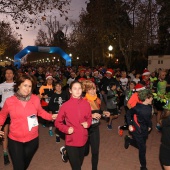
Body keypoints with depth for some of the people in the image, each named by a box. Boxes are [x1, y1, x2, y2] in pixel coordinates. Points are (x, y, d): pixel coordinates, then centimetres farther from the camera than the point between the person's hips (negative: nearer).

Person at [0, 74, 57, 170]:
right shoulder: (9, 101, -11)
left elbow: (40, 112, 4)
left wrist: (51, 116, -11)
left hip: (32, 139, 2)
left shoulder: (35, 99, -9)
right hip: (15, 140, -1)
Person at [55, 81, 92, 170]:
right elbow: (58, 122, -5)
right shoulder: (65, 105, -14)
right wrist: (66, 129, -19)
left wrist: (88, 123, -9)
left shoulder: (86, 104, -5)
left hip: (83, 139, 4)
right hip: (71, 141, -3)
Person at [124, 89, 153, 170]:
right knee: (142, 149, 5)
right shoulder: (137, 107, -26)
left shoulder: (149, 106, -4)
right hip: (137, 130, -7)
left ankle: (128, 139, 47)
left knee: (140, 145, 22)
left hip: (145, 130, 7)